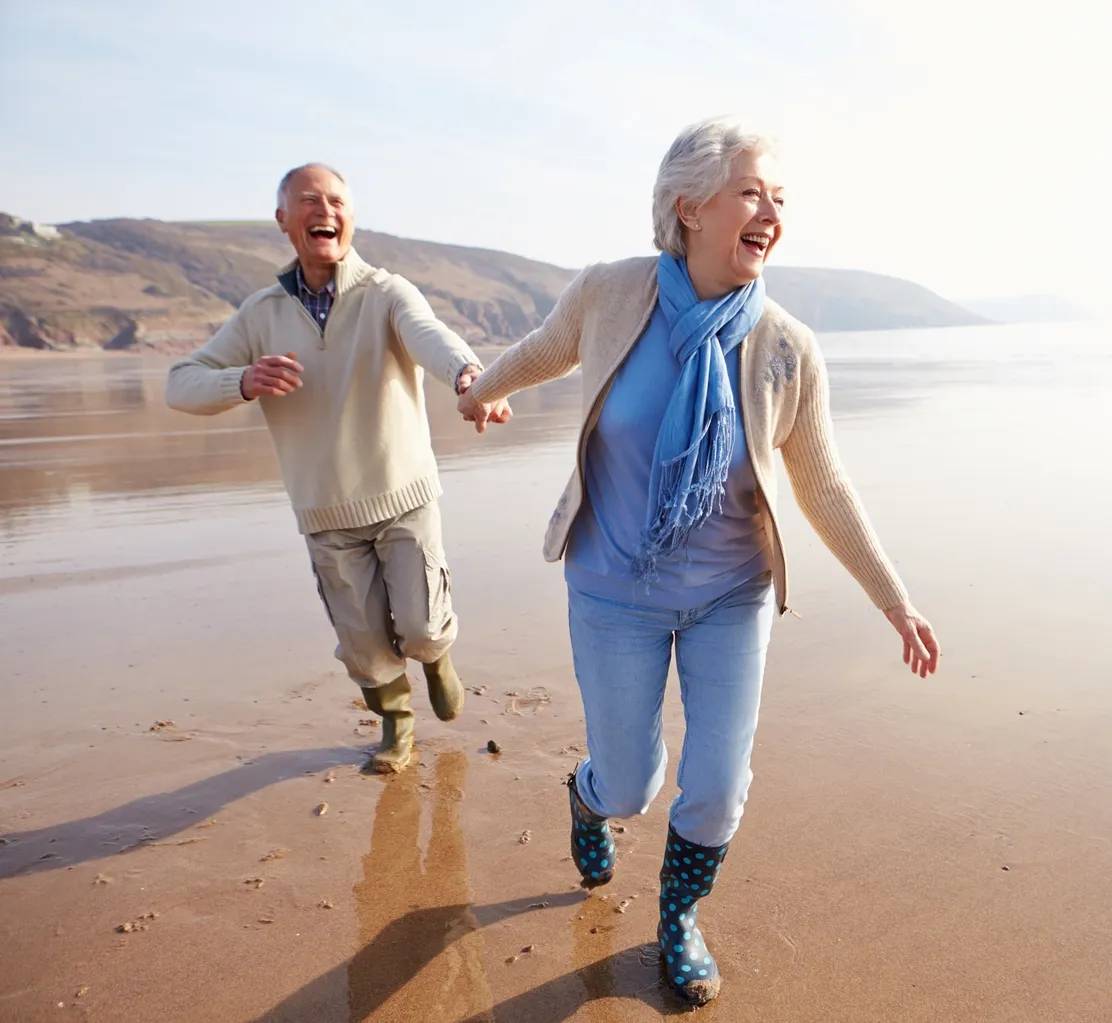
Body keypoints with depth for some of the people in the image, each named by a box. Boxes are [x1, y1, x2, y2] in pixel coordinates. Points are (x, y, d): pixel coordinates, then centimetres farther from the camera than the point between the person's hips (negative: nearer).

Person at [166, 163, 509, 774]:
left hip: (404, 498, -2)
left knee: (420, 628, -4)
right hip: (326, 513, 2)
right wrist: (244, 382, -27)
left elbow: (428, 335, -34)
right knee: (365, 642, 9)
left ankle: (437, 656, 35)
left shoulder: (387, 293, -10)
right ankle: (395, 721, 39)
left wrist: (468, 374, -58)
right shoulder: (261, 313, -1)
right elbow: (181, 385, -4)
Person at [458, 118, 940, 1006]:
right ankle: (590, 796, 52)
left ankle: (680, 923, 41)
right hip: (617, 592, -1)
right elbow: (546, 349, 6)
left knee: (717, 790, 6)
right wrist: (485, 389, 25)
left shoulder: (787, 350, -16)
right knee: (630, 787, 10)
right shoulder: (609, 294, -17)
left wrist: (896, 602, 0)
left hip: (732, 595, 1)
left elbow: (824, 489, -3)